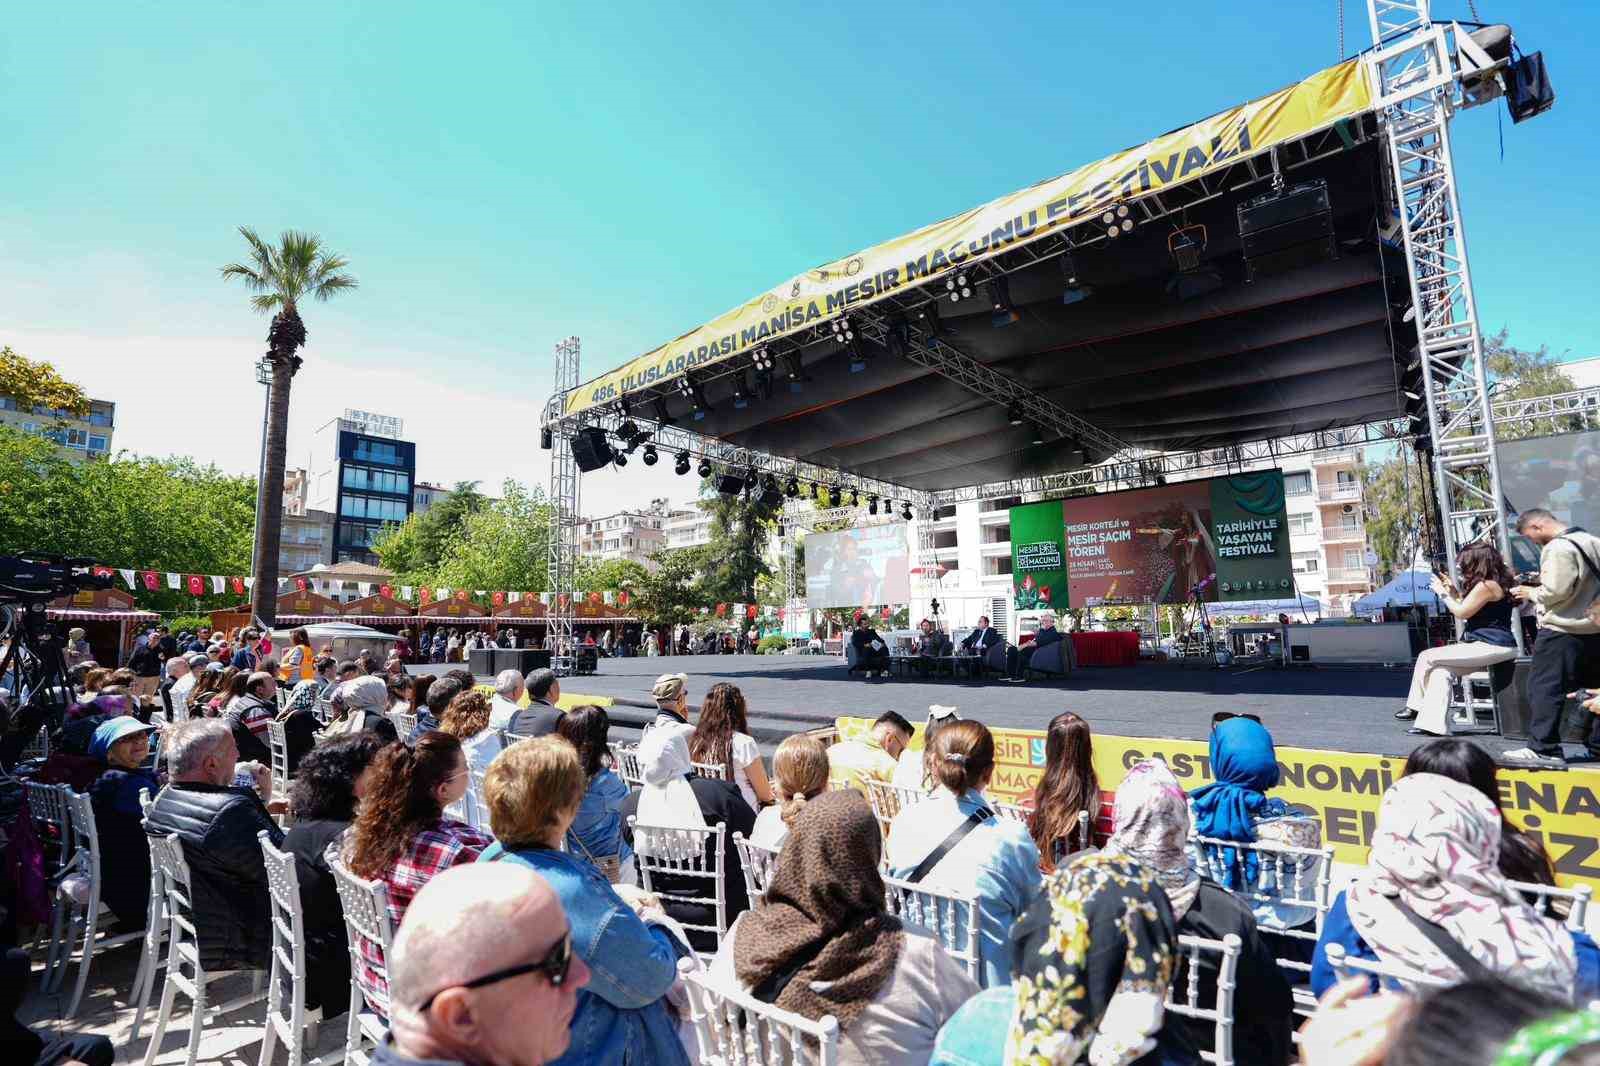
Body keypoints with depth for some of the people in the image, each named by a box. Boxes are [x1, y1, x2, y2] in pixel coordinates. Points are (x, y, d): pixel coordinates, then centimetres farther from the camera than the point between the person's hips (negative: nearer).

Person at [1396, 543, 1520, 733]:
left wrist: (1443, 593, 3)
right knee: (1440, 670, 2)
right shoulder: (1491, 583, 17)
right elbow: (1469, 612, 23)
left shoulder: (1486, 585, -15)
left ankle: (1415, 706, 4)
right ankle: (1433, 723, -3)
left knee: (1427, 657, -10)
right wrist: (1454, 593, 22)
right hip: (1491, 645, 10)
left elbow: (1462, 612, -10)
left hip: (1492, 646, -10)